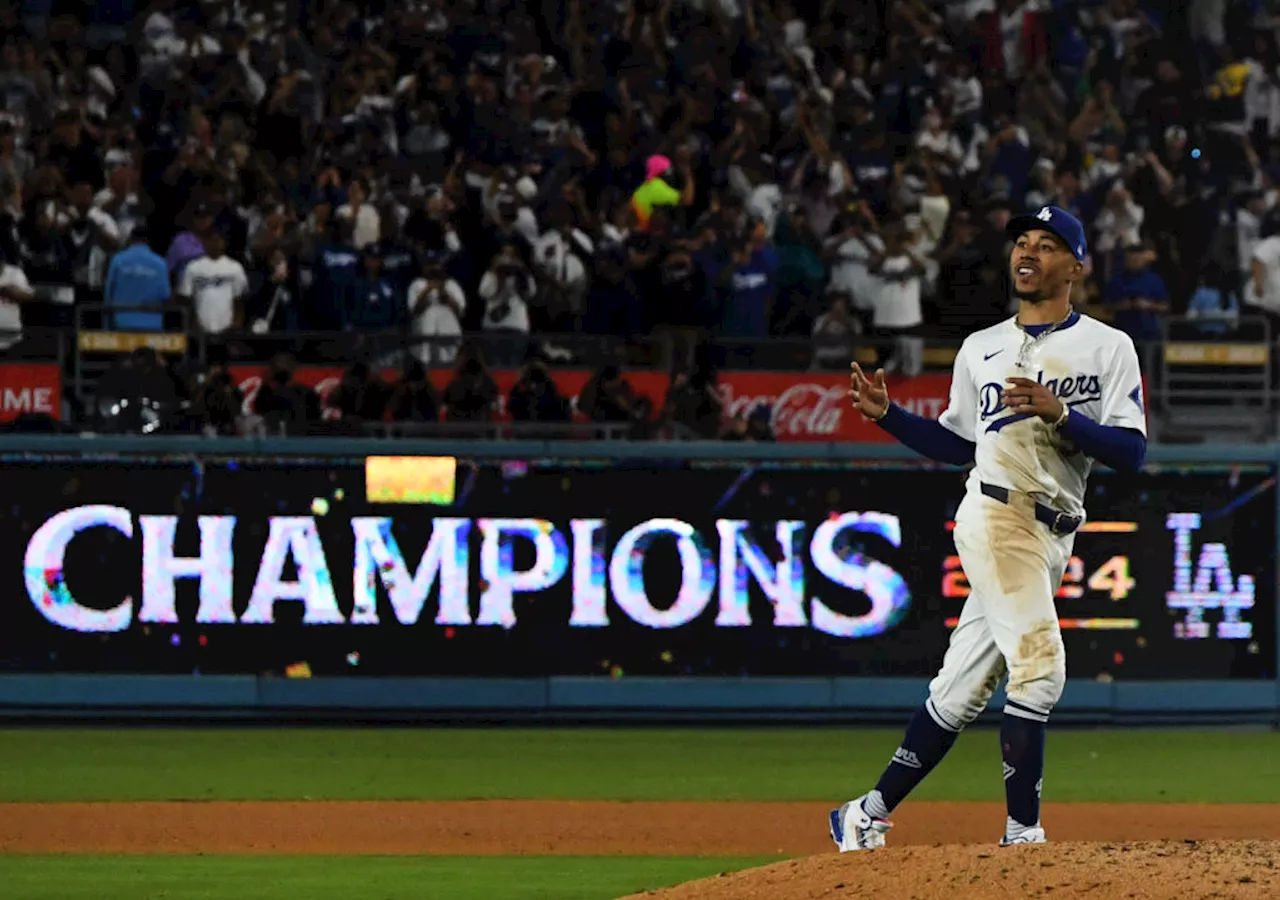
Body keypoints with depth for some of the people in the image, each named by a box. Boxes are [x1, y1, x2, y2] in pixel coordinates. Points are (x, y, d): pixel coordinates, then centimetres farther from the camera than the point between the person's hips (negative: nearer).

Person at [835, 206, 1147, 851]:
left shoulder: (1107, 347, 7)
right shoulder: (981, 348, 15)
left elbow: (1132, 452, -3)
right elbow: (957, 443, 21)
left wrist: (1060, 414, -16)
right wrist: (887, 415, 9)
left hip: (1051, 540, 2)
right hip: (995, 515, -2)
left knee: (962, 690, 6)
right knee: (1038, 662, -19)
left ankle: (871, 813, 16)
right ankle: (1022, 832, -14)